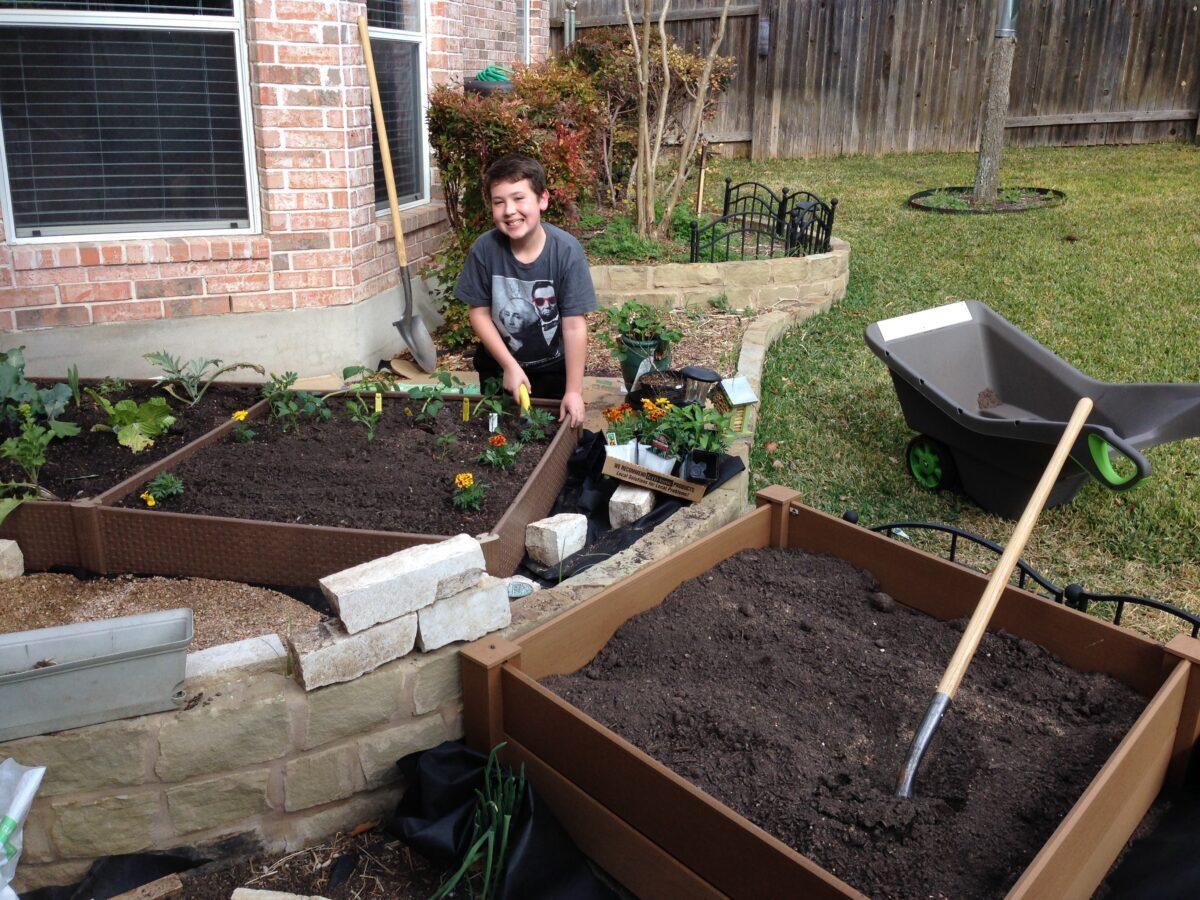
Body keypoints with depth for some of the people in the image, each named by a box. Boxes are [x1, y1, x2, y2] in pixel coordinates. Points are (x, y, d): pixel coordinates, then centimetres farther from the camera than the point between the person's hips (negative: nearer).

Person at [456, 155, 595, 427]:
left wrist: (574, 391, -21)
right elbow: (479, 312, -10)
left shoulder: (566, 250, -25)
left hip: (552, 367, -1)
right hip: (497, 364, 2)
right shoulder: (484, 249, -20)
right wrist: (509, 365, -15)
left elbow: (574, 325, -23)